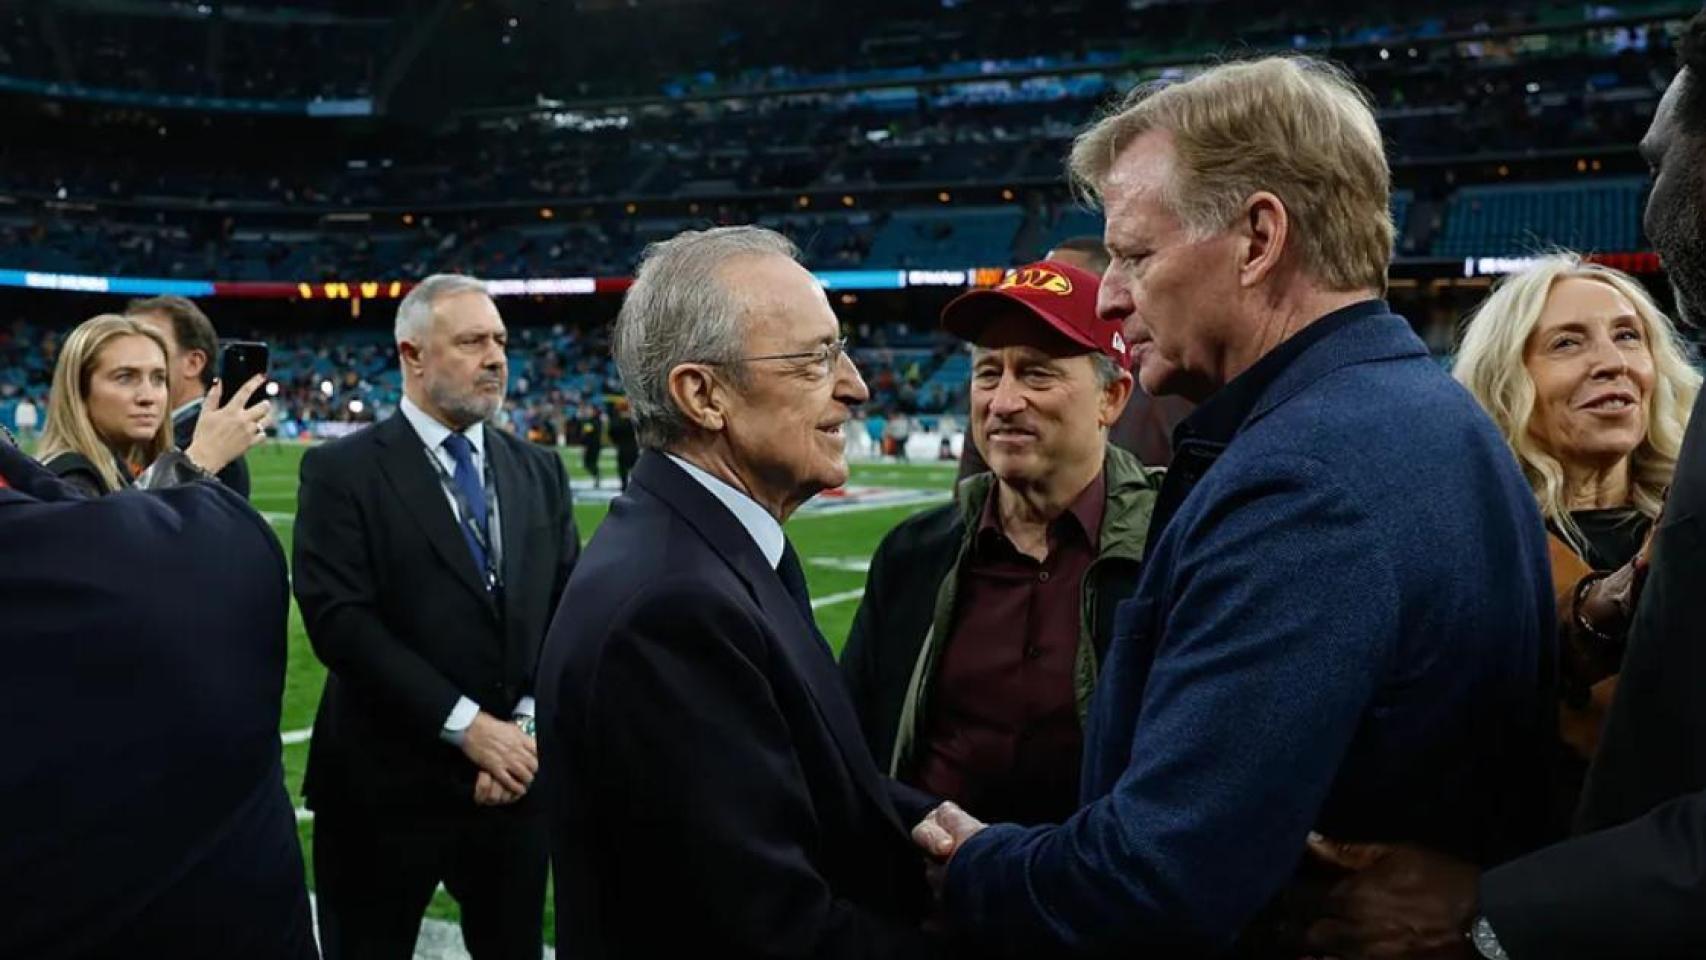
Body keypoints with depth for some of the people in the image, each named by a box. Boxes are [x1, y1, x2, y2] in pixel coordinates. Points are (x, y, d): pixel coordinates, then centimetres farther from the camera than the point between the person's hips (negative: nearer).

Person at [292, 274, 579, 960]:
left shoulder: (540, 472, 9)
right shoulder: (342, 471, -6)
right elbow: (340, 620, -15)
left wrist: (525, 728, -9)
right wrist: (468, 725, -18)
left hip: (517, 777, 4)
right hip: (386, 784, -4)